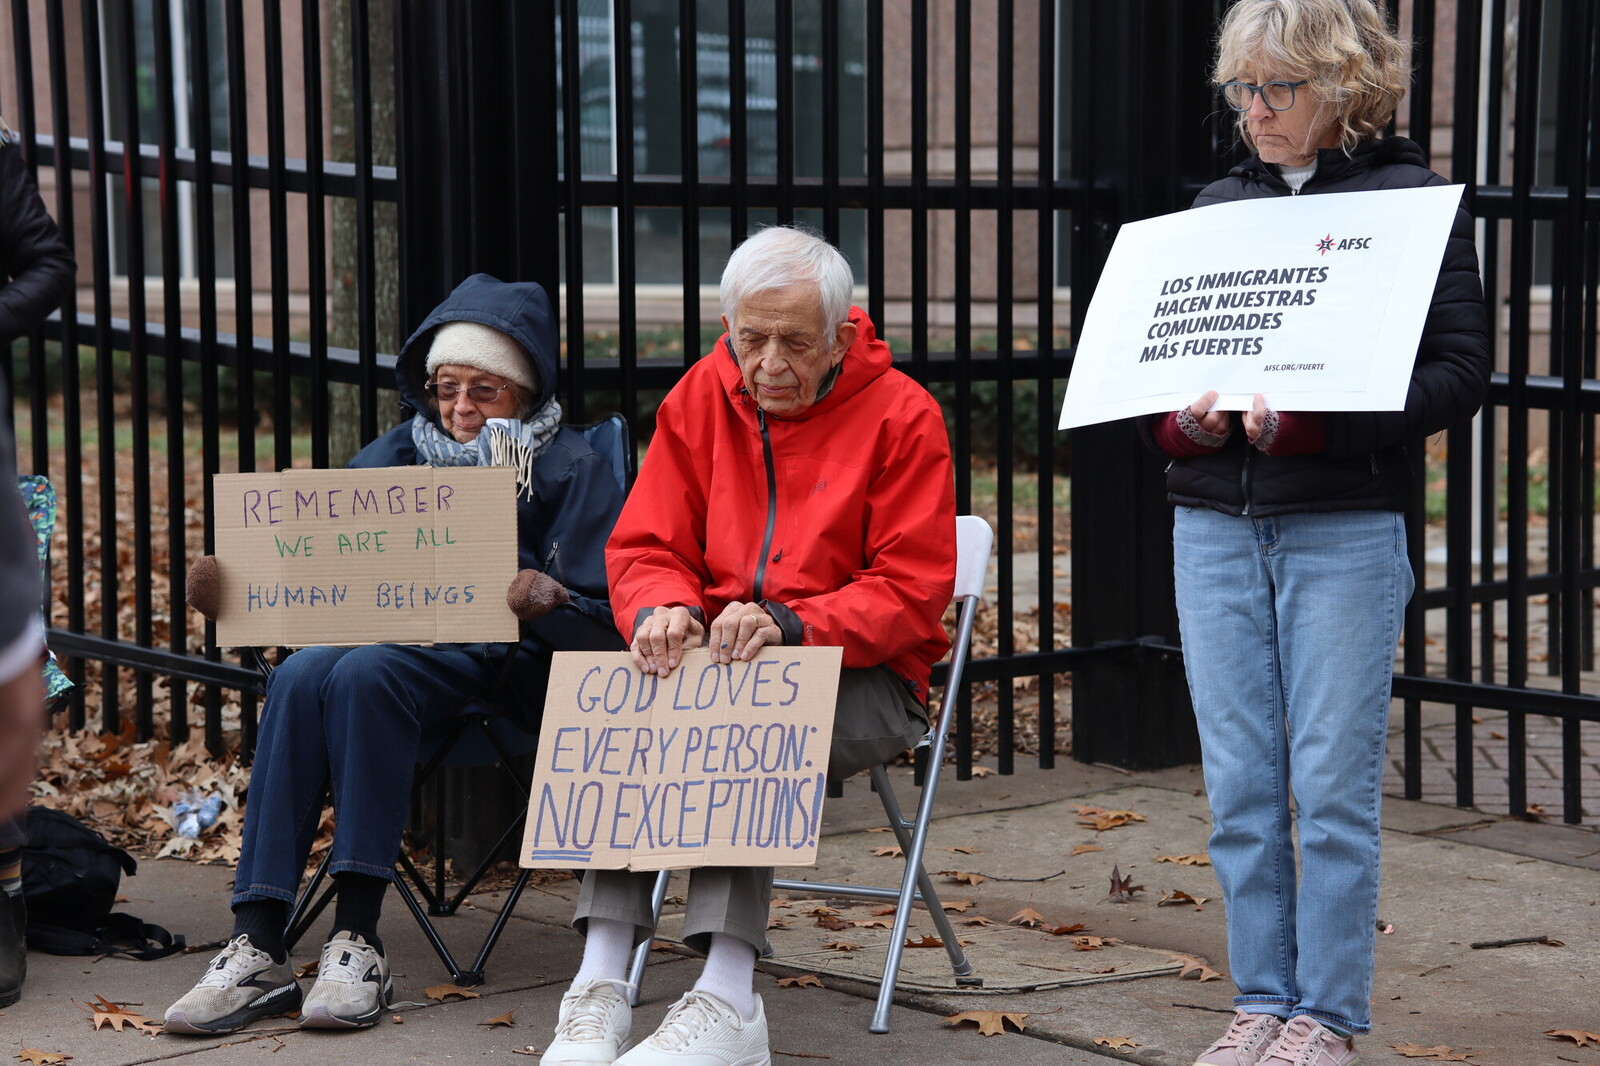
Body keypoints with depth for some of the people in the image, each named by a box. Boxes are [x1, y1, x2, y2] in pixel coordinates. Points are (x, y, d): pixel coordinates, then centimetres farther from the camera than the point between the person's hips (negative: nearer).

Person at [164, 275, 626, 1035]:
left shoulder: (569, 471, 5)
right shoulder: (392, 460, 19)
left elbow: (608, 625, -5)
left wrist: (550, 603, -28)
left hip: (509, 664, -4)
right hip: (398, 638, 4)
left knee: (364, 673, -34)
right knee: (301, 675, -30)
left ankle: (357, 943, -34)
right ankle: (257, 949, -34)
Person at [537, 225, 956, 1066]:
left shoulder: (902, 415, -5)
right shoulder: (698, 400, 8)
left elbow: (910, 593, -10)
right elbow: (644, 547, 7)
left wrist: (789, 625, -26)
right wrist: (660, 610, -18)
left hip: (864, 679, -4)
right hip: (716, 662, 4)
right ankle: (600, 986, -34)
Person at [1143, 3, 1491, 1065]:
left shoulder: (1413, 201, -1)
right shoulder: (1218, 205, 13)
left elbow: (1460, 372, -8)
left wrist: (1314, 420, -20)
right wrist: (1183, 418, -8)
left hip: (1346, 529, -4)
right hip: (1214, 528, 5)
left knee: (1333, 783, -2)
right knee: (1240, 786, 6)